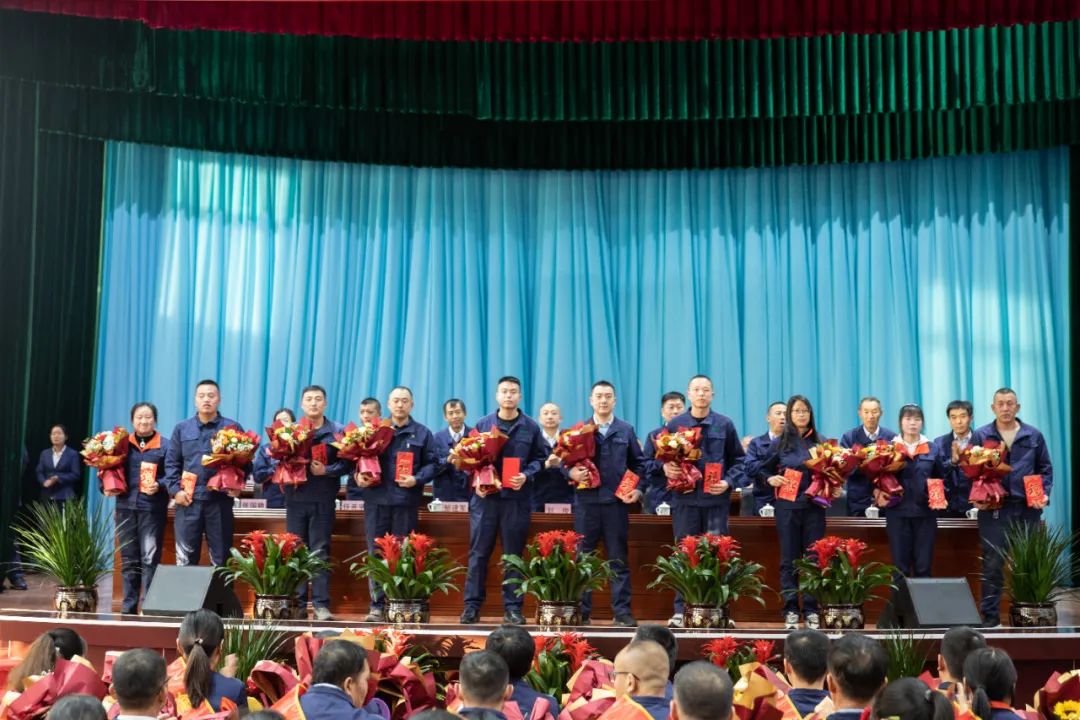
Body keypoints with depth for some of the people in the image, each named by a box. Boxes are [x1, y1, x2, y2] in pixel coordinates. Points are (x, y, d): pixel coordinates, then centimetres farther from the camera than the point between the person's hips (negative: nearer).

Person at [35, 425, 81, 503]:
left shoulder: (72, 454, 4)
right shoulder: (45, 453, 16)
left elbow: (76, 475, -3)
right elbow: (39, 472, 11)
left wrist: (58, 478, -15)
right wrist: (44, 482, -9)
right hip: (47, 496, 4)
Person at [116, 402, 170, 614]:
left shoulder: (164, 445, 1)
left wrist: (159, 486, -20)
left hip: (152, 509, -3)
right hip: (126, 507, 3)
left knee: (150, 559, -6)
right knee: (128, 560, 10)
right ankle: (128, 606, 18)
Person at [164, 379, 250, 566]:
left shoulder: (233, 428, 5)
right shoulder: (181, 428, 11)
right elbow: (171, 463, 9)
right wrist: (175, 490, -3)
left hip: (220, 500, -1)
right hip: (188, 500, 1)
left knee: (220, 557, 6)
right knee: (185, 557, 5)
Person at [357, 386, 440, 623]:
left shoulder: (422, 433, 9)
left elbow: (432, 463, 4)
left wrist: (417, 480, -12)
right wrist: (360, 476, -7)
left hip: (407, 502, -1)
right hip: (376, 499, 1)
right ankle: (377, 605, 6)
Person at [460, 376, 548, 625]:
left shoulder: (531, 427, 7)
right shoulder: (482, 424, 8)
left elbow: (540, 458, 5)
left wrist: (526, 476, -12)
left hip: (516, 498, 0)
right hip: (484, 496, 0)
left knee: (513, 554, 4)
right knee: (478, 552, 1)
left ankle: (512, 607, 10)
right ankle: (472, 605, 7)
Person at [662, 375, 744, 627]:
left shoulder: (725, 425, 7)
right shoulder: (675, 425, 8)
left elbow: (738, 460, 10)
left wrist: (728, 482, -5)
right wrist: (666, 468, -9)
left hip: (716, 499, 0)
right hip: (685, 499, 0)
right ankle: (681, 610, 6)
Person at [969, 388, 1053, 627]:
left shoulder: (1034, 436, 9)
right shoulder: (981, 436, 4)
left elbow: (1045, 469, 13)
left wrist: (1044, 493, -3)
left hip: (1028, 509, 2)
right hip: (993, 509, -2)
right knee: (992, 565, -1)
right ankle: (990, 616, 6)